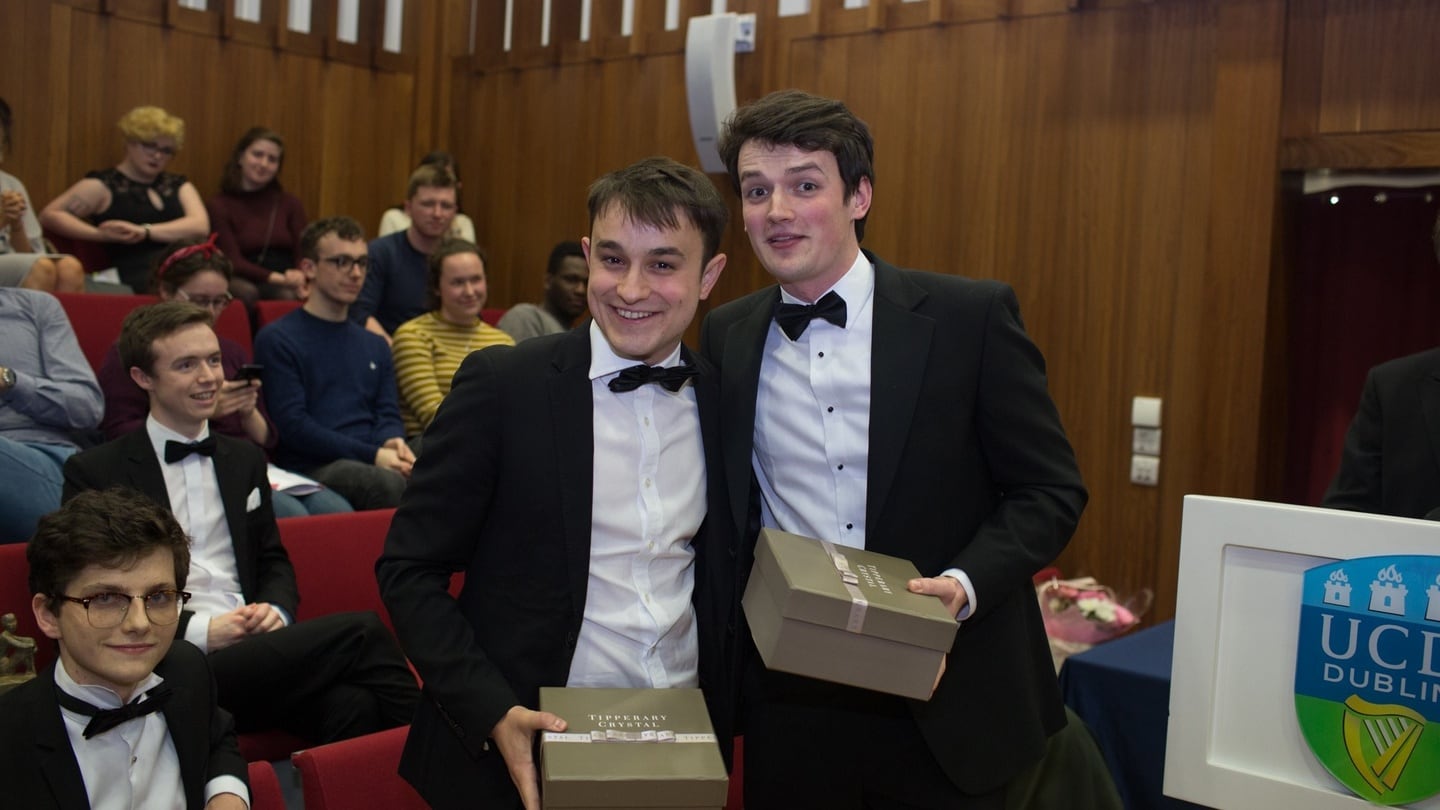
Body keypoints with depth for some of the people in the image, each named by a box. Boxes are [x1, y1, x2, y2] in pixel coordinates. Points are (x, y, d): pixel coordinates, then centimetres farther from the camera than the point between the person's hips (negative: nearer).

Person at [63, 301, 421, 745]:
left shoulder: (245, 459, 21)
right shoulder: (94, 471, 5)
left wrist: (276, 610, -1)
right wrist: (199, 630, -12)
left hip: (256, 650, 4)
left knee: (353, 706, -33)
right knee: (360, 632, -28)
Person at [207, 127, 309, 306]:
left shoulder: (291, 204, 15)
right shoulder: (218, 206, 5)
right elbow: (233, 261, -6)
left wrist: (299, 276, -21)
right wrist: (276, 278, -24)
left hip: (283, 285, 1)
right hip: (241, 280, -1)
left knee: (288, 295, -34)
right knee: (245, 292, -36)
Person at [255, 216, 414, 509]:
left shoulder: (376, 346, 25)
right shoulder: (277, 339, 6)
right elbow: (292, 424, -4)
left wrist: (392, 443, -8)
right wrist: (372, 455, -13)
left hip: (372, 466, 5)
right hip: (311, 469, -5)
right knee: (387, 483, -38)